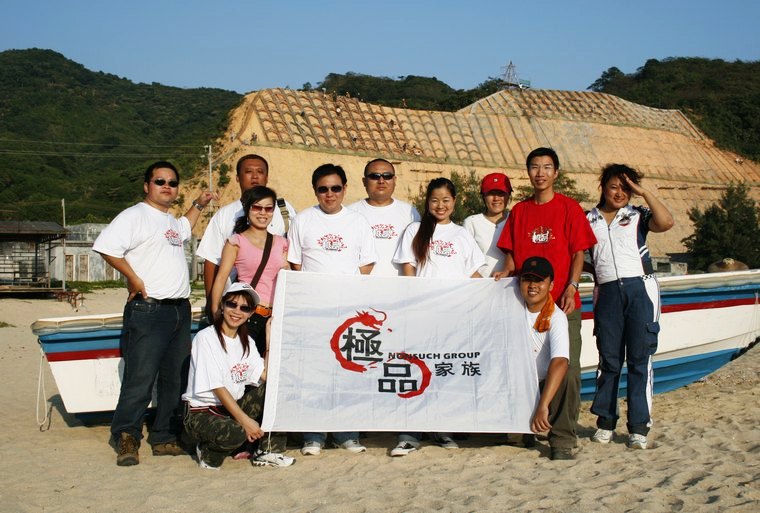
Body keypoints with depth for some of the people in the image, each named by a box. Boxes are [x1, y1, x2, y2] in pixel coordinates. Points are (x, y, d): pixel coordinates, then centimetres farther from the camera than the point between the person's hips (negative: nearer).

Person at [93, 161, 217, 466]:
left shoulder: (171, 221, 21)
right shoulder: (136, 215, -6)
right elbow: (106, 246, -19)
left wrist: (198, 205, 38)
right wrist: (134, 279, -16)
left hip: (180, 310, 8)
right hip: (148, 311, -8)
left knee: (175, 379, 9)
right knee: (141, 378, -9)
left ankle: (165, 438, 17)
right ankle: (127, 439, 1)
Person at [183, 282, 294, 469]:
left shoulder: (246, 341, 8)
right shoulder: (206, 338, -14)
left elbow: (266, 375, -6)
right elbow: (218, 388, -20)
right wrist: (246, 420, -26)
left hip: (233, 406, 7)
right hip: (202, 412, -7)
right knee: (235, 433, -37)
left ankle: (268, 452, -5)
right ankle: (208, 452, -2)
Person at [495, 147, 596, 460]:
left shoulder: (569, 208, 2)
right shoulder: (519, 211, 12)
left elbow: (578, 253, -2)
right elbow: (512, 253, 13)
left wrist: (571, 288, -14)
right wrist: (505, 274, -6)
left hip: (563, 304, -3)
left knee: (566, 369, -6)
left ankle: (563, 438, -1)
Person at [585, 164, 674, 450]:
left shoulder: (638, 216, 10)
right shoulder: (588, 220, 13)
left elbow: (666, 222, -9)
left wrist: (644, 192, -4)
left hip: (640, 289, -1)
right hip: (608, 293, 1)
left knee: (639, 358, -2)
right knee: (609, 359, 4)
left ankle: (639, 426, 3)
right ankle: (605, 422, 14)